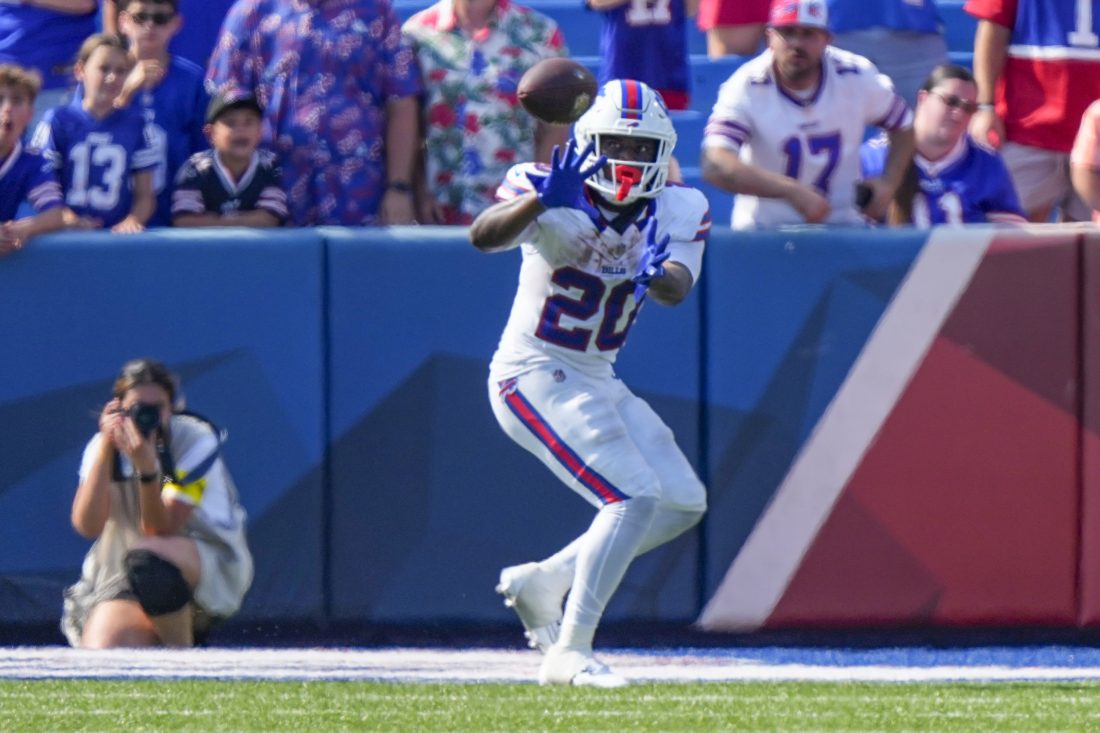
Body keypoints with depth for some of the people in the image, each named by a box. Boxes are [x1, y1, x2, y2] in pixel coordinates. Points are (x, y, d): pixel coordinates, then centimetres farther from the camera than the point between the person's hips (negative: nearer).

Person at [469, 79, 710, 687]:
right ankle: (569, 653, -18)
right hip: (533, 373, -8)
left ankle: (541, 582, 17)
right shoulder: (551, 192, -15)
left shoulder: (678, 211, -1)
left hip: (595, 382, 8)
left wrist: (659, 276, -43)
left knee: (683, 503, 10)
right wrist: (540, 200, -52)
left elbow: (678, 289, -20)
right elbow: (483, 236, -34)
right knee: (634, 497, -20)